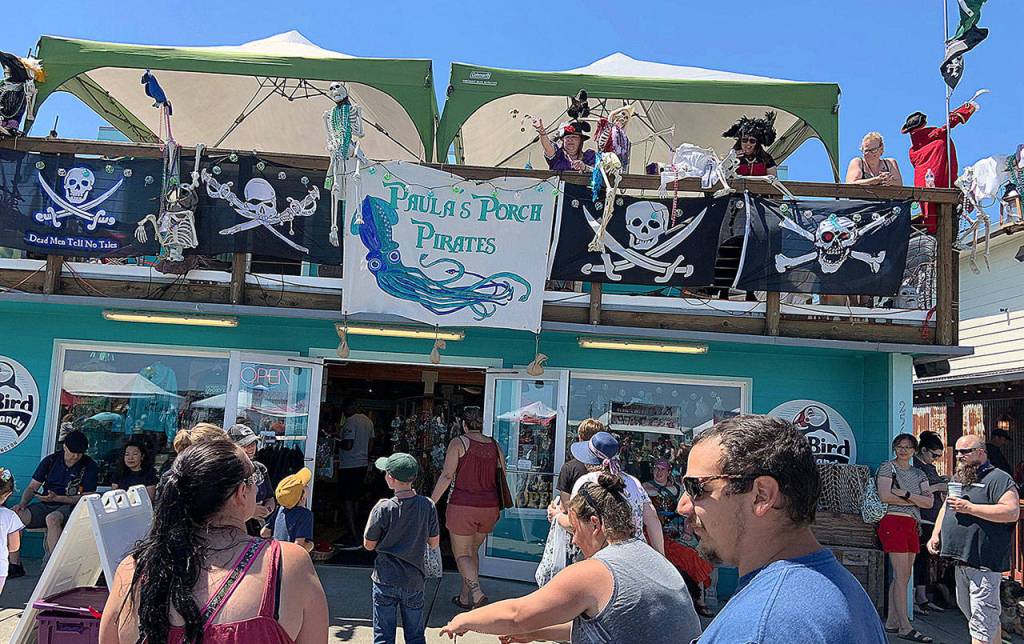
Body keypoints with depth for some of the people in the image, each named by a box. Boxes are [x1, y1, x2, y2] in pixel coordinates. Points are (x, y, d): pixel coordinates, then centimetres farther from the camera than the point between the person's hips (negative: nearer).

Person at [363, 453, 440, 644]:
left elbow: (368, 545, -6)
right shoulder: (428, 506, -9)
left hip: (386, 580, -2)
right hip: (414, 581, 2)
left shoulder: (383, 508, -17)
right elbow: (434, 543, 0)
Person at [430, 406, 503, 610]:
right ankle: (464, 597, 25)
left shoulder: (458, 443, -7)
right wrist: (497, 507, 22)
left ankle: (477, 592, -14)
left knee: (461, 553, 5)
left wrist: (431, 502, -6)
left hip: (462, 506, -5)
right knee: (473, 550, 19)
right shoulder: (494, 445, 7)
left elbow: (447, 476, -13)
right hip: (490, 507, 5)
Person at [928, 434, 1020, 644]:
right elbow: (945, 508, 26)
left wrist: (970, 508, -21)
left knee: (982, 614, -9)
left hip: (985, 561, -9)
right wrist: (936, 534, 13)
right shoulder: (958, 478, 17)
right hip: (961, 558, 9)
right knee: (966, 607, 19)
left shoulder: (998, 479, -9)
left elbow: (1012, 512, -20)